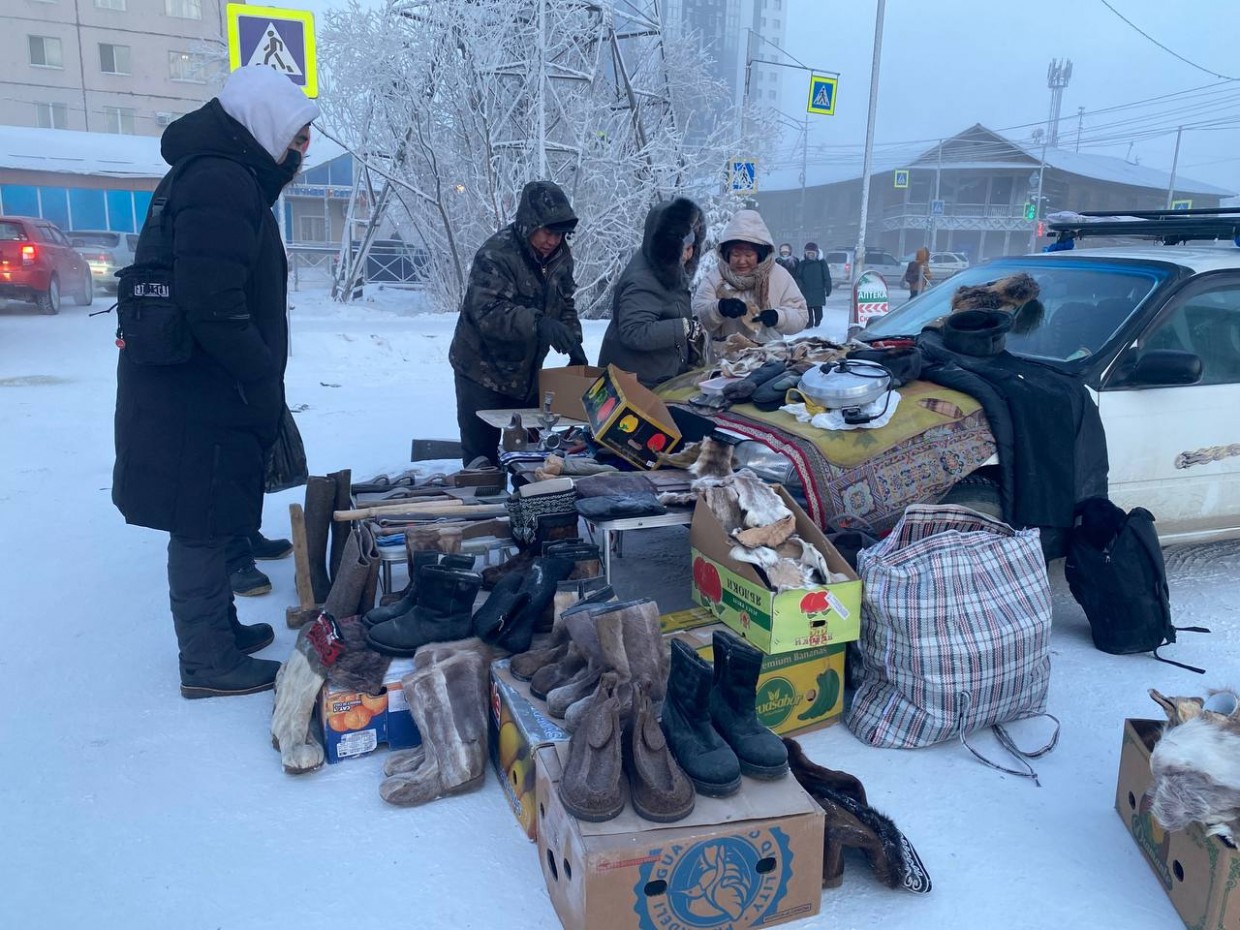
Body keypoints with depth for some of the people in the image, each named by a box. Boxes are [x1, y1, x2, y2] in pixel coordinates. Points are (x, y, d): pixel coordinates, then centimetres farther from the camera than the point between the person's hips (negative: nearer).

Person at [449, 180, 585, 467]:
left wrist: (573, 343, -8)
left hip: (527, 372, 6)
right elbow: (489, 313, -33)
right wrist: (539, 324, -46)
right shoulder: (495, 255, -22)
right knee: (482, 456, 0)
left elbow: (565, 304, 10)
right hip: (483, 371, -6)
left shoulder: (560, 256, 0)